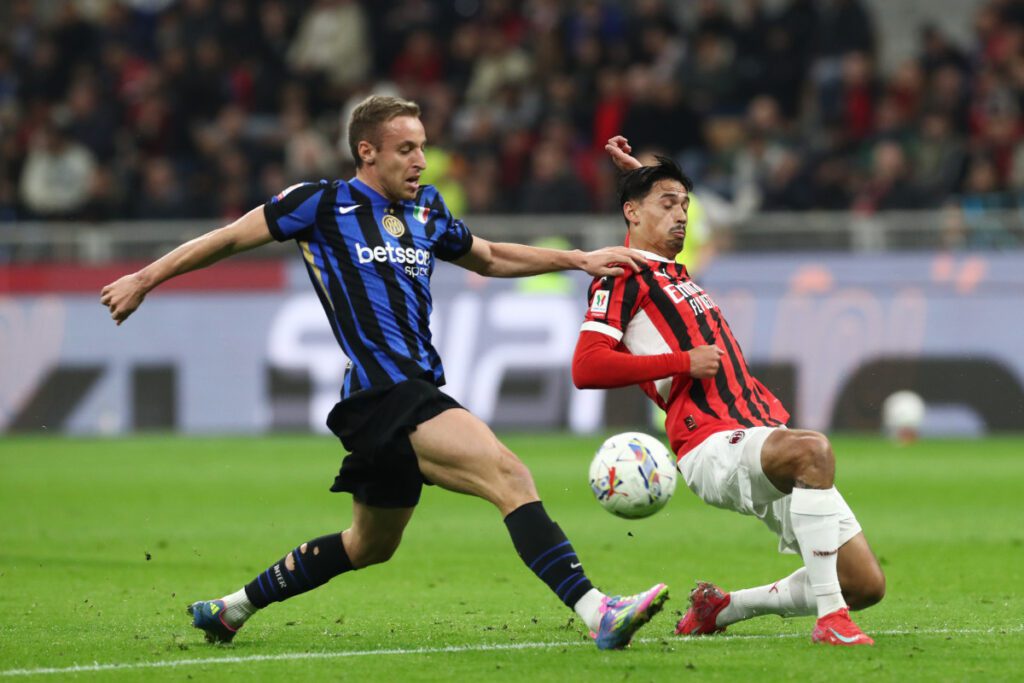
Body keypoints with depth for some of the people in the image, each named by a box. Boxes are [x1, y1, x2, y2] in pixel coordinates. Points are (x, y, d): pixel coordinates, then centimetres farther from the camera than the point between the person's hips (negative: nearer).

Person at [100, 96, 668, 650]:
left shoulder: (425, 212, 16)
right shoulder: (324, 204, -1)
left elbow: (490, 258, 32)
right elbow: (230, 238, 7)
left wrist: (580, 260, 24)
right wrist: (144, 280, 11)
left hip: (416, 392, 9)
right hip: (382, 393, -9)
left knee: (370, 545, 22)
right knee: (509, 476, -24)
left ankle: (232, 608, 37)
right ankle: (595, 612, -34)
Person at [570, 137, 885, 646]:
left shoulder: (672, 272, 26)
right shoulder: (623, 279, 0)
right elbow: (586, 367, -14)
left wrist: (639, 171, 41)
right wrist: (683, 362, -13)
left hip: (763, 435, 9)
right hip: (714, 449, -9)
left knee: (866, 583, -2)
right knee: (813, 449, -40)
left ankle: (721, 607, 14)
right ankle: (830, 621, -39)